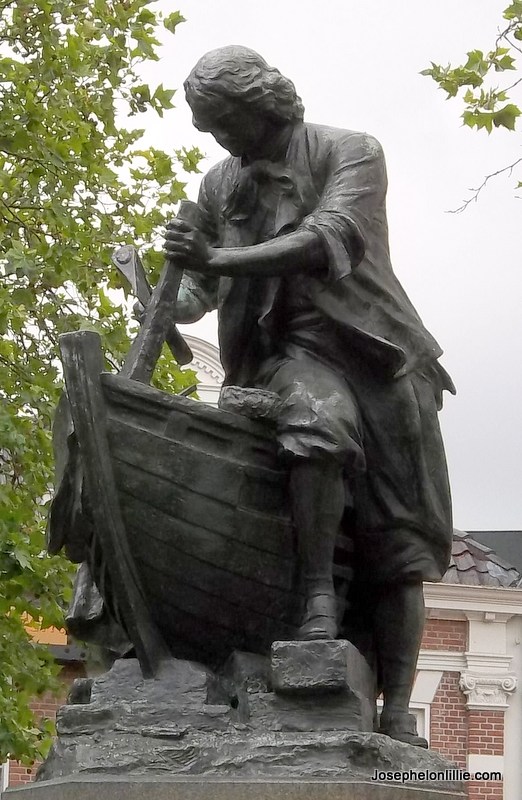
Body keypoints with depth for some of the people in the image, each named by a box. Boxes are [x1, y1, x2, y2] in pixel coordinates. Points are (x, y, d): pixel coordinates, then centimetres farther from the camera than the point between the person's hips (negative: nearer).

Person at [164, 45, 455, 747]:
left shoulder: (352, 153, 0)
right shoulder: (220, 185, 12)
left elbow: (327, 240, -16)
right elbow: (205, 285, 18)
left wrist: (220, 259, -24)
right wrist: (166, 311, -5)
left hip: (378, 350, -1)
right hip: (293, 349, 1)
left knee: (399, 543, -8)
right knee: (318, 421, -38)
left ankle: (397, 714, -7)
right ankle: (318, 593, -28)